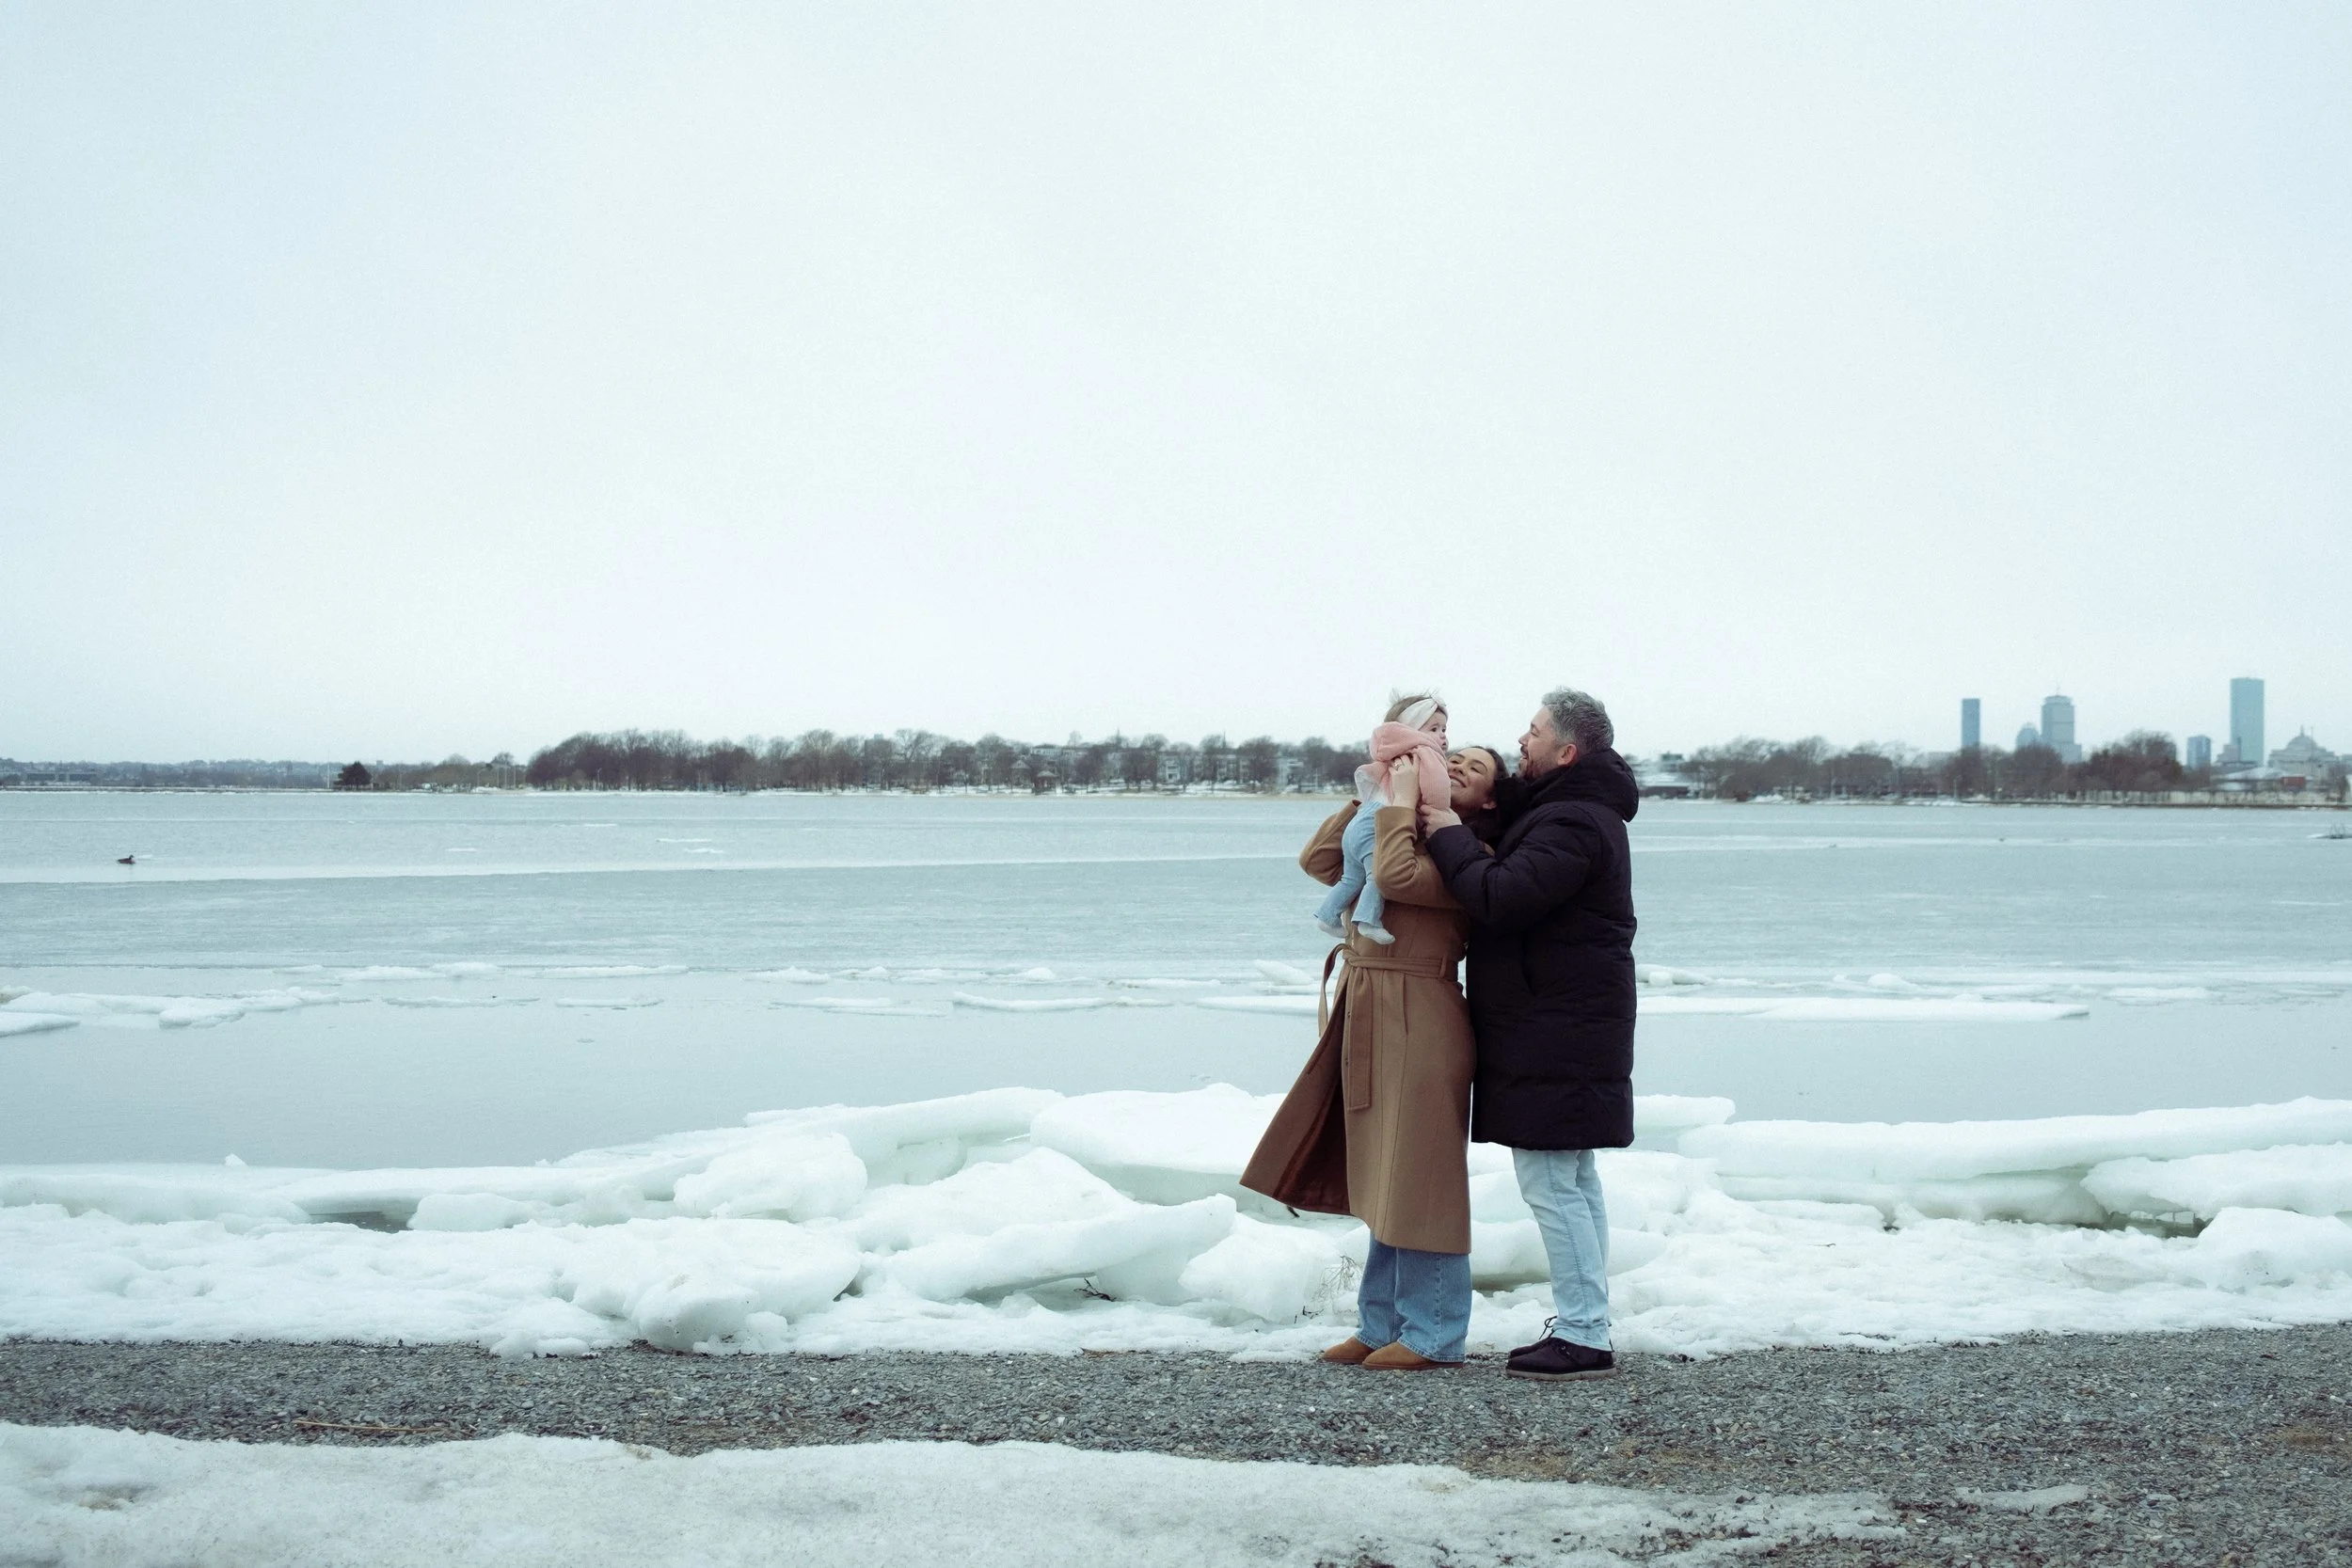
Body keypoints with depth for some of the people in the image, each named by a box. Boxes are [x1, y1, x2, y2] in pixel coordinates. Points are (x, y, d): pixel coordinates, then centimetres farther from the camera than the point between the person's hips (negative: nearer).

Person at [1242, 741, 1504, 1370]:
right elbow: (1318, 859, 13)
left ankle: (1433, 1335, 7)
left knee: (1418, 1181, -3)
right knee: (1381, 1183, 14)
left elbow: (1395, 876, -25)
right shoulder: (1406, 835, 17)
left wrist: (1401, 802, -13)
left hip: (1420, 1022, -8)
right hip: (1368, 1018, 8)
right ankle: (1381, 1325, 23)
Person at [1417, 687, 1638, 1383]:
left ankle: (1583, 1336, -4)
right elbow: (1514, 877, 23)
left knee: (1551, 1185, -8)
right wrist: (1474, 845, 5)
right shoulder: (1561, 809, 17)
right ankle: (1582, 1325, 21)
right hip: (1560, 1030, 11)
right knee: (1574, 1183, 14)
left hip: (1556, 1036, -11)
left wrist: (1449, 835, -14)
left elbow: (1500, 898, -27)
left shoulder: (1573, 823, -19)